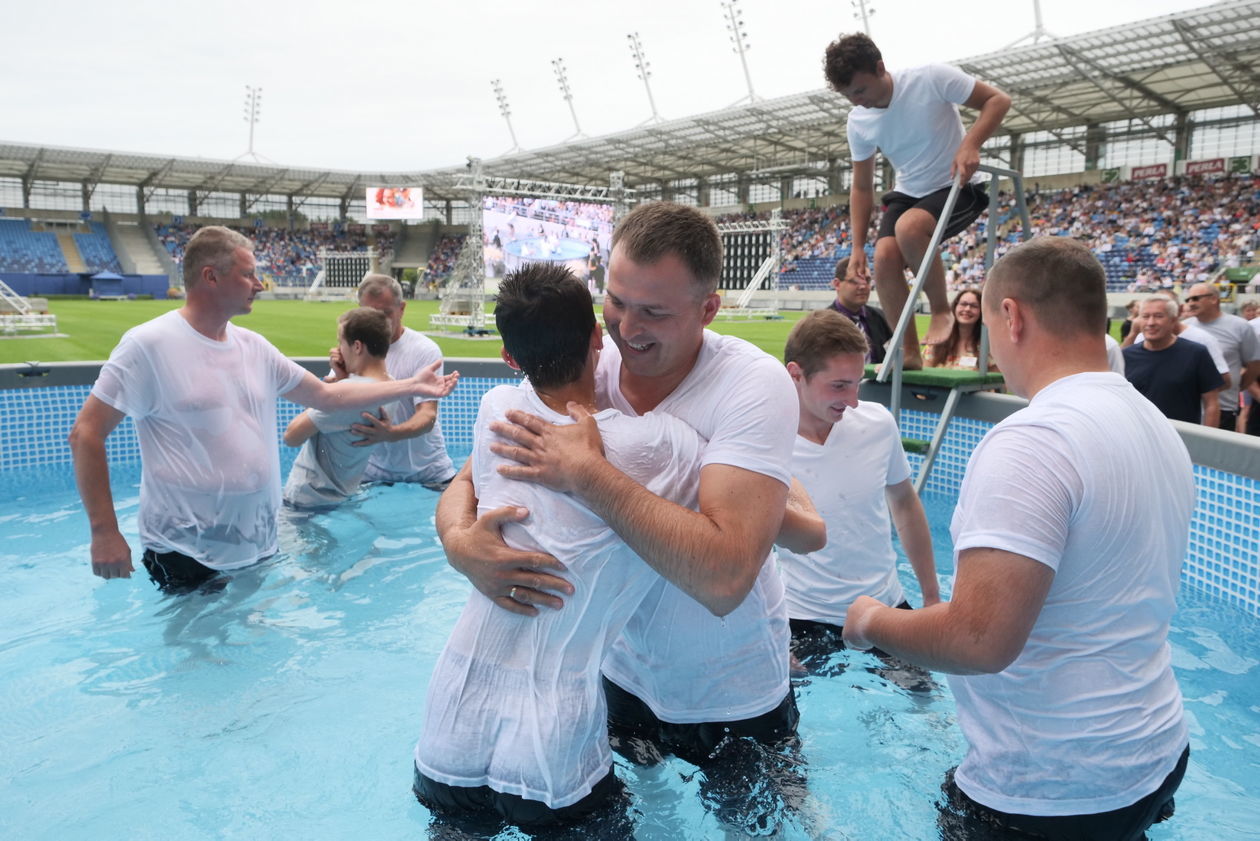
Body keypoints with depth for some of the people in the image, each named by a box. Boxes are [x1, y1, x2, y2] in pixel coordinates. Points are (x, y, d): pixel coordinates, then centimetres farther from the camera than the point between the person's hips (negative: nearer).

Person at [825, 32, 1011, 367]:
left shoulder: (931, 79, -20)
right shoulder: (858, 122, -5)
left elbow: (998, 100, -13)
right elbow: (862, 187, 5)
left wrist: (970, 144, -31)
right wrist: (857, 248, -1)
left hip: (956, 187, -5)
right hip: (907, 193, 5)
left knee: (908, 227, -35)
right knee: (884, 258, -20)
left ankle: (941, 311, -14)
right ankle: (909, 353, -8)